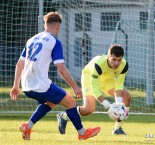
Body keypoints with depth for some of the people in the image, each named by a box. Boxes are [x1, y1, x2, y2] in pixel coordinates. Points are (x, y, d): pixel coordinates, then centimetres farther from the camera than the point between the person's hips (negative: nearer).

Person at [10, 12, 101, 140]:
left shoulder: (32, 40, 15)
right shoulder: (54, 42, -6)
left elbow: (20, 64, 18)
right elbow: (61, 69, -13)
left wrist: (16, 86, 25)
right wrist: (75, 87, -6)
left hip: (27, 87, 7)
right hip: (42, 86, -7)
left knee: (50, 103, 30)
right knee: (71, 102, 10)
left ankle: (28, 127, 18)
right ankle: (82, 133, 19)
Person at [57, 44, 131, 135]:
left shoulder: (124, 65, -31)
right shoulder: (98, 64, -44)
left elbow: (119, 84, -24)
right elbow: (95, 89, -43)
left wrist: (118, 102, -42)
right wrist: (108, 106, -53)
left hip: (108, 79, 5)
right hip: (90, 77, -5)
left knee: (127, 97, -15)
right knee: (89, 108, -21)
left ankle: (118, 128, -1)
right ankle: (63, 117, 7)